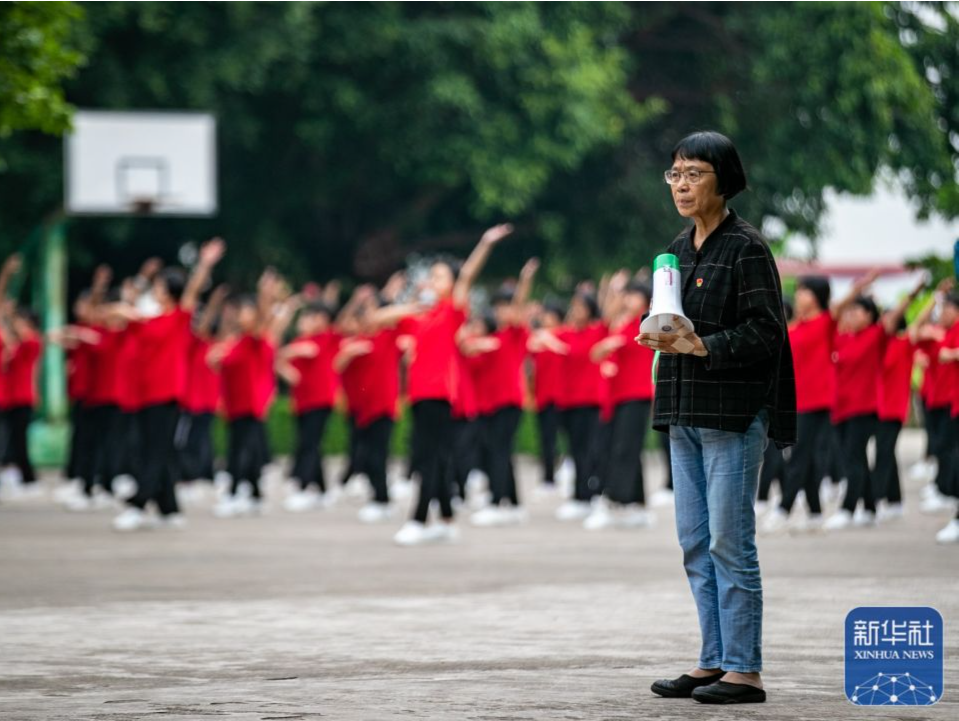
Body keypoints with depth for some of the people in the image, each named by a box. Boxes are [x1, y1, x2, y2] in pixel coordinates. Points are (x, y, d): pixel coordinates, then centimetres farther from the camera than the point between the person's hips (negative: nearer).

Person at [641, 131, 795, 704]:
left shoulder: (746, 247, -8)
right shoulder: (680, 249, 15)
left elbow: (766, 330, -15)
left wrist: (704, 345, -23)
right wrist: (662, 339, 6)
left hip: (733, 415, -8)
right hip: (685, 415, 8)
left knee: (730, 542, -7)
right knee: (695, 544, 9)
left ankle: (744, 669, -3)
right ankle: (714, 662, 16)